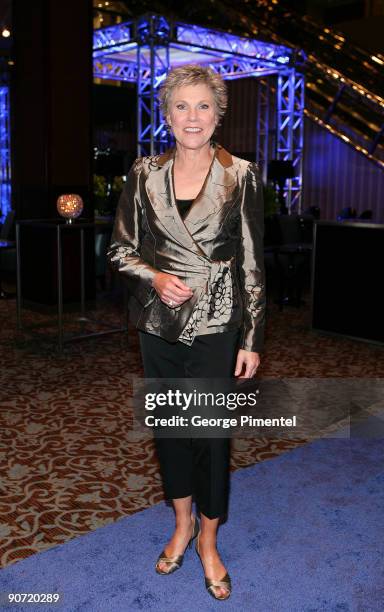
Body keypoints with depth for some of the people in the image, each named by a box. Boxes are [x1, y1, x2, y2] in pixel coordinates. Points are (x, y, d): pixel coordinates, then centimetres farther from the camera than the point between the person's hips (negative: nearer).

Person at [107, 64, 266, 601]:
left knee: (212, 431, 6)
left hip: (216, 326, -2)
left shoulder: (241, 175, -6)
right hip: (158, 323, 3)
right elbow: (121, 248, 6)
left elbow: (252, 261, -5)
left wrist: (252, 340, -6)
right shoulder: (144, 174, 0)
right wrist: (154, 277, -15)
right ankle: (183, 522, 39)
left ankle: (208, 540, 30)